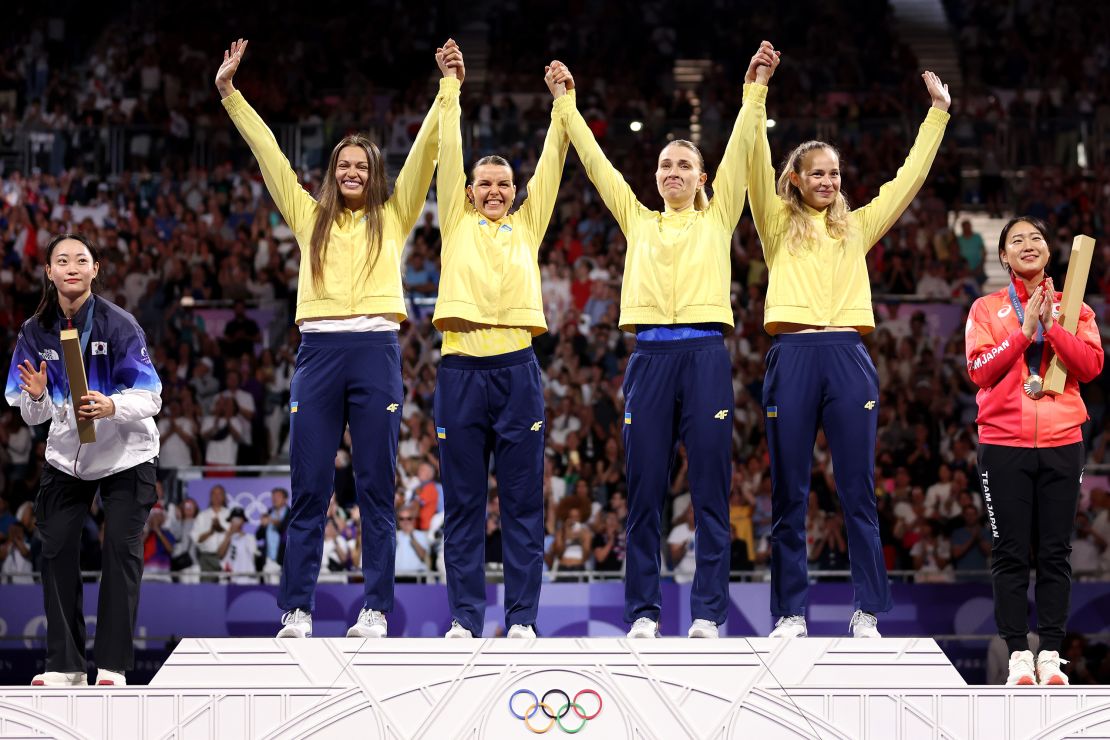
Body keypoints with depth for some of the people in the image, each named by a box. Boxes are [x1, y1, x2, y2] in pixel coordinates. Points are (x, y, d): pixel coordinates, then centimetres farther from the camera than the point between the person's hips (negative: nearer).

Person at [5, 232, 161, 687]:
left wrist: (112, 407, -40)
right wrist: (36, 397, -25)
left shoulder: (119, 324, -18)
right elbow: (33, 416, -2)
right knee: (56, 550, -1)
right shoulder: (37, 331, -7)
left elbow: (150, 398, -21)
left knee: (121, 551, -8)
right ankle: (64, 666, 8)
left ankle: (113, 666, -2)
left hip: (126, 454, -3)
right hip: (65, 455, 4)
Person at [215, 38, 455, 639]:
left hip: (376, 352, -1)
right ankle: (296, 611, 1)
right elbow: (267, 151, 16)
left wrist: (448, 91, 0)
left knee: (376, 488, 0)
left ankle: (376, 610, 2)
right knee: (308, 488, 0)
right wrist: (228, 91, 14)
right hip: (318, 352, 1)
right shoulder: (309, 216, 17)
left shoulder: (392, 217, 14)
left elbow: (424, 152, 8)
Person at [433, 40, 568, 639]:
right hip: (460, 369, 0)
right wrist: (451, 90, 4)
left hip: (516, 369, 0)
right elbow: (448, 156, 8)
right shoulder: (456, 223, 13)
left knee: (523, 501, 1)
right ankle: (464, 618, 8)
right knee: (462, 503, 3)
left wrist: (561, 101, 5)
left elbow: (550, 163, 10)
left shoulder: (527, 226, 15)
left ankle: (521, 618, 5)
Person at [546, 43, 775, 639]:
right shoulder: (638, 221, 17)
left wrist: (756, 88, -1)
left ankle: (708, 613, 0)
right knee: (643, 490, 1)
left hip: (706, 353, -2)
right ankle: (643, 612, 6)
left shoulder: (717, 218, 14)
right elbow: (595, 161, 17)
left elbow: (739, 151, 6)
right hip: (650, 356, 2)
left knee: (710, 491, -2)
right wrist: (566, 101, 16)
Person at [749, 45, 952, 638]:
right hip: (792, 359, -1)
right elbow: (758, 167, 0)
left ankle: (867, 613, 3)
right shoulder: (779, 225, 12)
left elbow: (910, 177, 17)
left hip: (848, 359, 1)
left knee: (858, 493, 0)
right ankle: (790, 615, 7)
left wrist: (938, 111, 15)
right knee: (788, 495, 1)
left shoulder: (857, 227, 18)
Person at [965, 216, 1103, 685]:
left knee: (1055, 553, 1)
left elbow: (1092, 365, -2)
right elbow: (979, 369, -4)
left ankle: (1051, 655, 4)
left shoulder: (1072, 308, 12)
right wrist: (1024, 330, -12)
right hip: (1004, 442, -1)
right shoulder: (987, 309, 9)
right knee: (1010, 553, -4)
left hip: (1062, 440, 1)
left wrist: (1051, 325, -13)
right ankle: (1018, 655, -1)